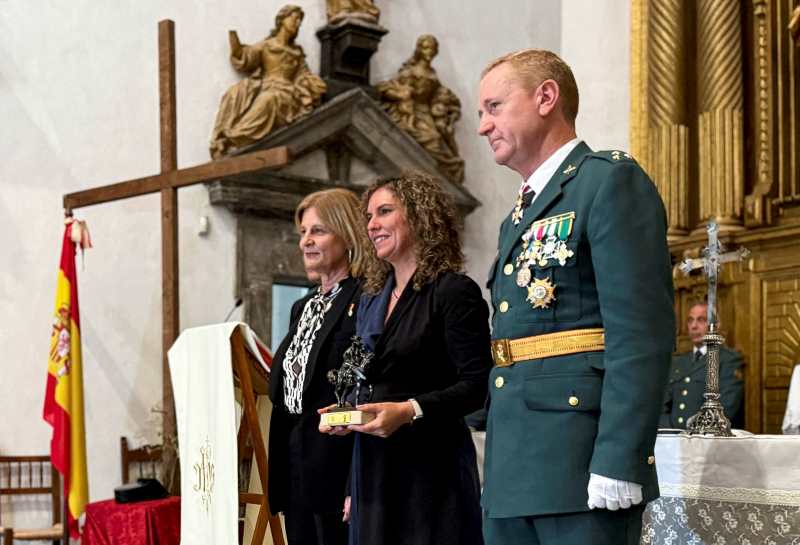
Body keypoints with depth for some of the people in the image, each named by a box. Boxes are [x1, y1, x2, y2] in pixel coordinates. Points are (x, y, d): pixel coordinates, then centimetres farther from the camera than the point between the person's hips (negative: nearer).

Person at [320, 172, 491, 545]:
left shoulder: (454, 292, -7)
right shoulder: (370, 302, 16)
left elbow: (478, 385, -13)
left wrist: (411, 410, -23)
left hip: (430, 468, -6)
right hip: (372, 469, 7)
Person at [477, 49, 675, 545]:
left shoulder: (610, 180, -5)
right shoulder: (518, 216, 22)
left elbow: (642, 335, -15)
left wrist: (617, 466, -22)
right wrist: (500, 471, 17)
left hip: (579, 466, -8)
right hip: (511, 473, 8)